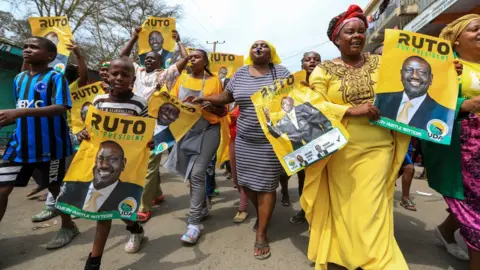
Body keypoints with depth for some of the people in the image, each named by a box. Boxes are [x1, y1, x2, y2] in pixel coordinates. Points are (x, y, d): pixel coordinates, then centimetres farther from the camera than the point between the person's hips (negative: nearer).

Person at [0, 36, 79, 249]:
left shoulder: (55, 78, -8)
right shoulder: (19, 79, 13)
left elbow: (60, 108, -23)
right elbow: (23, 111, 21)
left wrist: (20, 112, -31)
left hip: (50, 145, -6)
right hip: (20, 143, 6)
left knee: (55, 186, 7)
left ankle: (68, 227, 29)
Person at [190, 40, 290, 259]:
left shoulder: (280, 72, 0)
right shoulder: (240, 73, 8)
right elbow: (226, 97, 12)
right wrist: (202, 98, 3)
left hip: (271, 140, -3)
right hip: (245, 139, 4)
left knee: (266, 185, 1)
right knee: (247, 182, 11)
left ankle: (261, 234, 16)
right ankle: (260, 213, 41)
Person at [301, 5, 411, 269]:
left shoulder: (380, 63, 8)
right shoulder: (324, 70, 0)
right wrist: (352, 111, -19)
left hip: (377, 149, 1)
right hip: (340, 151, -1)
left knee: (369, 207, 4)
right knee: (342, 206, 11)